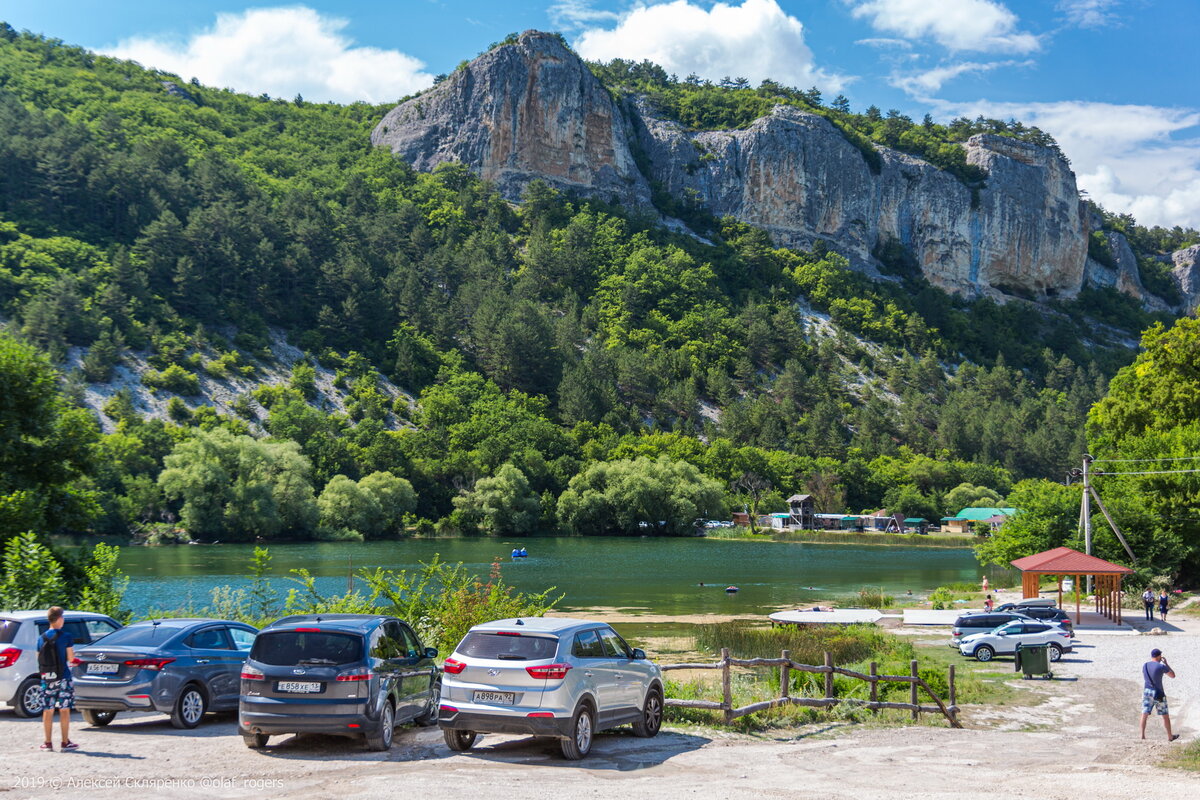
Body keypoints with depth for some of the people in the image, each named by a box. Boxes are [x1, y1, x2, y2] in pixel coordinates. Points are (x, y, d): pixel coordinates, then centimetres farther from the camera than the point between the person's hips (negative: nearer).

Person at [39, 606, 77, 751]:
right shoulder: (65, 636, -7)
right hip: (63, 677, -4)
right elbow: (70, 658, -7)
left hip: (46, 678, 4)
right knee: (64, 709, 1)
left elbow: (39, 659, 9)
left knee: (47, 710, 7)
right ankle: (65, 742, 2)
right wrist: (72, 652, 13)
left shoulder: (42, 638, 6)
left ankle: (48, 742, 10)